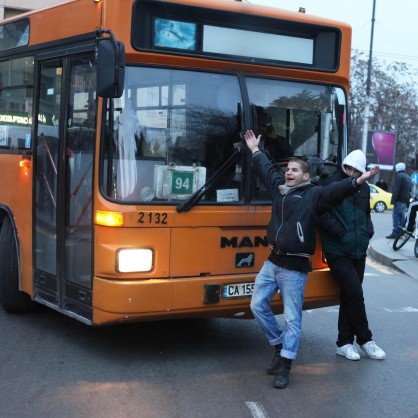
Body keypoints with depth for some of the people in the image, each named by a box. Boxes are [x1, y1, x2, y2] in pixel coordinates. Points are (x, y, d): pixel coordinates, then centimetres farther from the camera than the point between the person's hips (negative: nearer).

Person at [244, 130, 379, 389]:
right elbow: (267, 169, 28)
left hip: (295, 267, -7)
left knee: (292, 318, -1)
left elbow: (336, 191, -23)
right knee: (258, 304, 11)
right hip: (273, 262, 7)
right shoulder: (279, 188, 12)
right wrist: (255, 150, 39)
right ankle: (280, 346, 29)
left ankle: (284, 366, 8)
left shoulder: (314, 195, -7)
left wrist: (358, 182, -39)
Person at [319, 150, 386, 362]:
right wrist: (335, 229, -17)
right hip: (337, 251, -6)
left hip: (359, 250, 6)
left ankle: (344, 342, 18)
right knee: (355, 293, -11)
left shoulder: (364, 188, 10)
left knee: (350, 296, 10)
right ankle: (365, 339, 5)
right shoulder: (331, 184, -10)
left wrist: (368, 230, 7)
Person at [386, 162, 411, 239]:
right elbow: (409, 190, 25)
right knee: (402, 216, 13)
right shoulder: (407, 177, 19)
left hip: (400, 200, -9)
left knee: (395, 215, -9)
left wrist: (393, 200, -20)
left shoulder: (399, 176, -12)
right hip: (406, 200, 9)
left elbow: (396, 189, -20)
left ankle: (395, 233, -14)